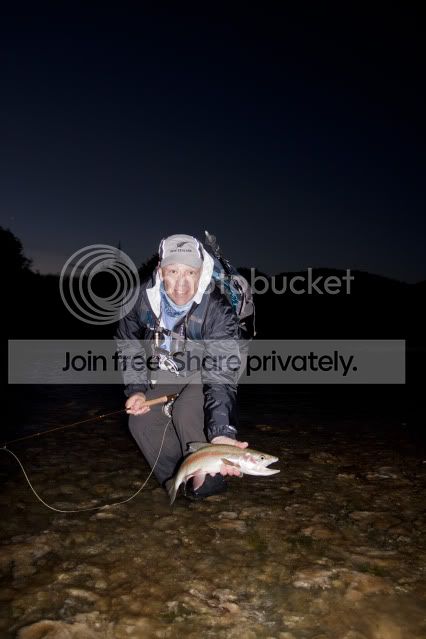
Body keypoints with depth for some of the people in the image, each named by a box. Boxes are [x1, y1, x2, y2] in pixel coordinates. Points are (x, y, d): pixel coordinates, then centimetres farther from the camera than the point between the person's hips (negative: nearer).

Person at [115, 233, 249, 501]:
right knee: (141, 420, -12)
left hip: (207, 371, -4)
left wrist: (221, 433, -55)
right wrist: (136, 389, -14)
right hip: (166, 372, 5)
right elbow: (128, 345, -4)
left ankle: (208, 480, -6)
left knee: (186, 413, -30)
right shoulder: (143, 297, -22)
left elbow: (220, 376, -42)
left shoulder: (218, 310, -36)